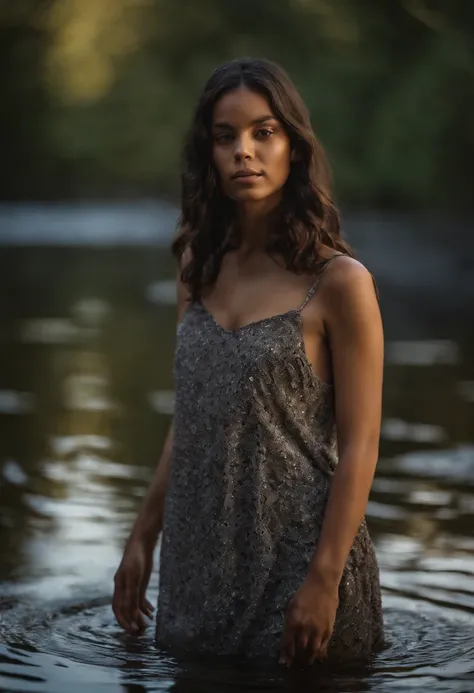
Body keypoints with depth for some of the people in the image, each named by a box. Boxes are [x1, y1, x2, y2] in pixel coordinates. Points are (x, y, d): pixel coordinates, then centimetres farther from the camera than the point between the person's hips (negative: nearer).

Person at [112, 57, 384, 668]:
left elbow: (359, 446, -12)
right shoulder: (199, 268, 5)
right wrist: (142, 537, 11)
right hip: (199, 558, 6)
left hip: (295, 551, -5)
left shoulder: (338, 283, -12)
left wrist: (325, 581, -17)